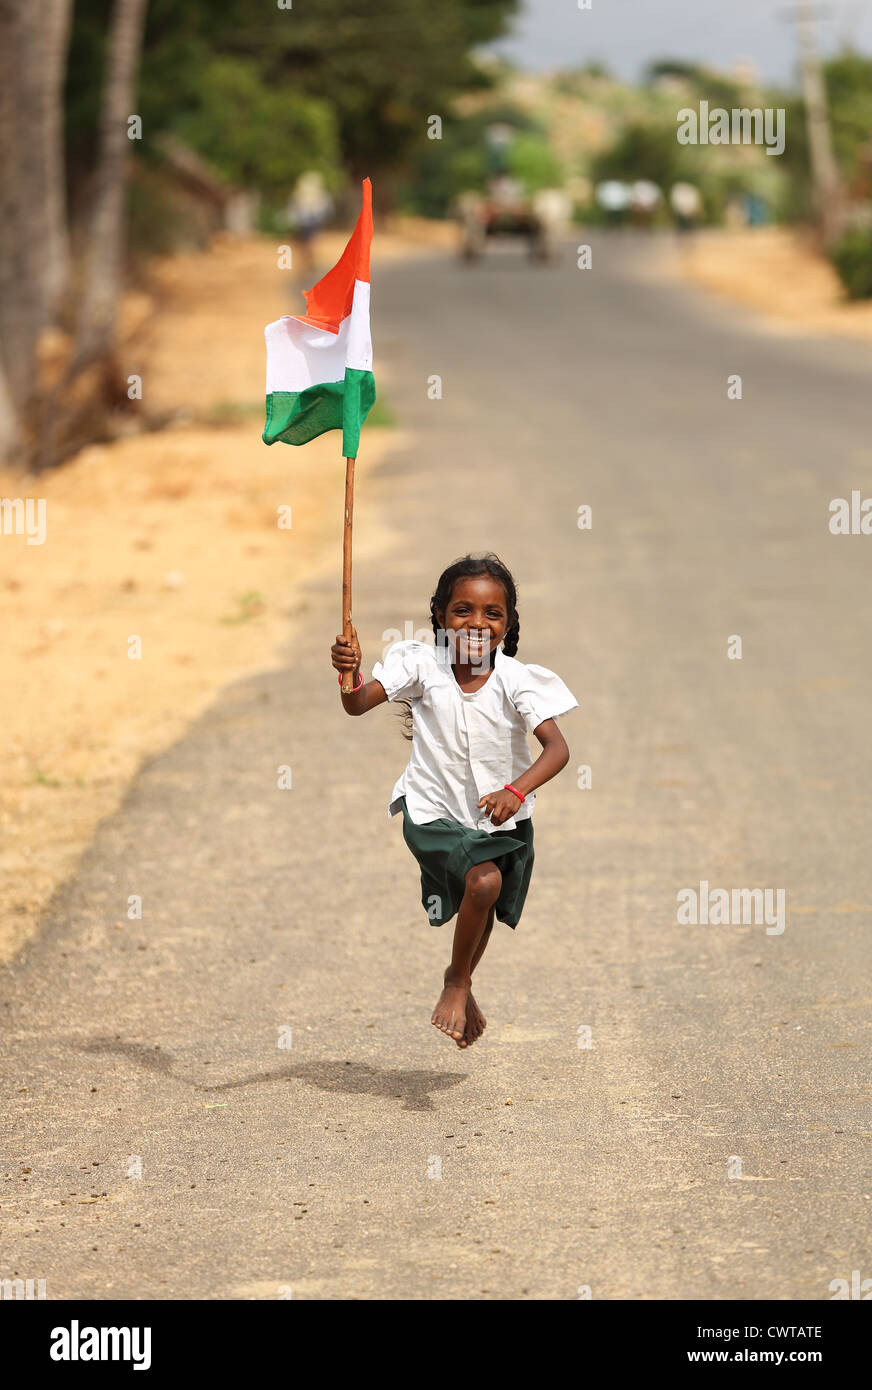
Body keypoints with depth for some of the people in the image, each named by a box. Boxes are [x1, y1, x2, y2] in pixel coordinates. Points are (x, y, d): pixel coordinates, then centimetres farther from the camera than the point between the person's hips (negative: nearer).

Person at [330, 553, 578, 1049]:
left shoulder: (516, 681, -17)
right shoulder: (423, 666, -13)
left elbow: (558, 748, -25)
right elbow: (358, 705, -12)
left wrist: (516, 791, -42)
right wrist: (350, 672, -35)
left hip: (500, 815, 2)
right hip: (434, 810, -2)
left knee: (486, 909, 16)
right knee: (484, 882, -25)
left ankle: (462, 985, 47)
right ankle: (457, 981, -1)